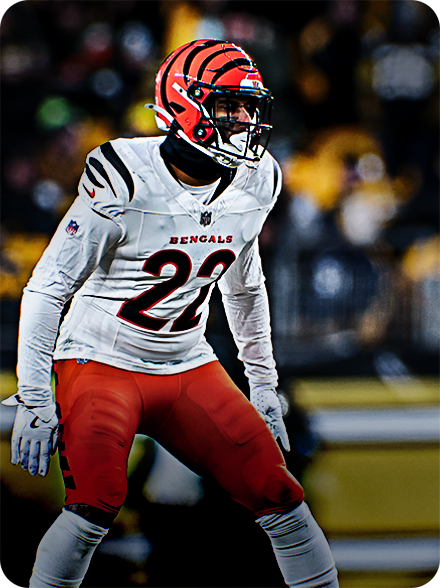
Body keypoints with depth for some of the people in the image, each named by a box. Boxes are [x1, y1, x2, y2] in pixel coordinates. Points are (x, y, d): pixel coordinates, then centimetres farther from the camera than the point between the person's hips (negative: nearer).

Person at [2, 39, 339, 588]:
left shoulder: (252, 186, 0)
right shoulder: (124, 182, -19)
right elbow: (46, 289, -14)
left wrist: (263, 385, 21)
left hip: (189, 368, 5)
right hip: (101, 360, -5)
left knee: (278, 493, -3)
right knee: (96, 502, -25)